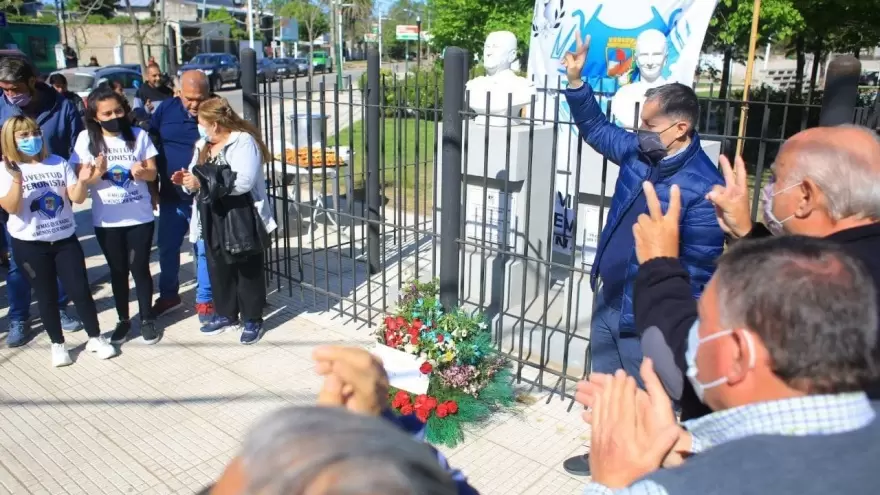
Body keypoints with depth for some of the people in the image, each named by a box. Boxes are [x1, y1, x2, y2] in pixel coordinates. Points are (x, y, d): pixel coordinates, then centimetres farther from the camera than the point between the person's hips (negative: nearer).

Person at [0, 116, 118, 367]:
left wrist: (82, 182, -24)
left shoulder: (59, 163, 2)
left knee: (81, 289, 3)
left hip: (65, 239, 2)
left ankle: (95, 337, 18)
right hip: (30, 244, -2)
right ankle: (58, 344, 23)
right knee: (46, 295, 9)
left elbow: (77, 198, -4)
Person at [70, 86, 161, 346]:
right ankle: (123, 320, 26)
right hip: (106, 220, 1)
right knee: (118, 270, 13)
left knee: (140, 268, 6)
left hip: (140, 217, -1)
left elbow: (152, 172, -1)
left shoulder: (139, 135, -3)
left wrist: (142, 171, -24)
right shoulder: (86, 138, -3)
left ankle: (147, 319, 20)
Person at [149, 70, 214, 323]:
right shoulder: (166, 109, -1)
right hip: (171, 195, 4)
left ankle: (205, 300, 21)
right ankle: (168, 294, 35)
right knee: (167, 247, 16)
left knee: (204, 249, 5)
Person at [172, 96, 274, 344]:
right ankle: (226, 314, 30)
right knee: (217, 268, 15)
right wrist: (187, 179, -3)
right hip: (212, 218, 8)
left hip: (240, 218, -8)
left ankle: (252, 319, 15)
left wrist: (202, 182, -21)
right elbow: (199, 180, 22)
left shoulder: (243, 141, -14)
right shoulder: (203, 145, 14)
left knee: (247, 269, 3)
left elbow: (243, 182, -26)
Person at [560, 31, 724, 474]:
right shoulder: (641, 152, -2)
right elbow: (597, 129, 16)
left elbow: (699, 268, -21)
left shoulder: (704, 187, -25)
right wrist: (575, 81, 5)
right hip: (608, 297, 8)